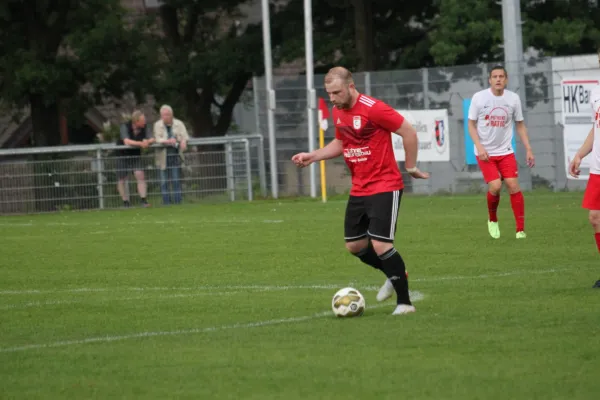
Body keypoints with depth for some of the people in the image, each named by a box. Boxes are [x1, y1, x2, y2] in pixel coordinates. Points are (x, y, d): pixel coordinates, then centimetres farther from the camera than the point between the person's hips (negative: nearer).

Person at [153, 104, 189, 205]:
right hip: (163, 157, 0)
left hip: (175, 155, 0)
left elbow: (185, 135, 0)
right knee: (164, 181, 0)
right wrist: (168, 141, -26)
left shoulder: (179, 124, 6)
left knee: (176, 181, -4)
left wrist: (183, 141, -25)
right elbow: (158, 139, -7)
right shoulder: (157, 125, 4)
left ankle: (178, 202, -1)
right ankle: (166, 203, 3)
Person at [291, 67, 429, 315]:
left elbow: (409, 133, -14)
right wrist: (312, 156, 8)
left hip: (385, 187, -8)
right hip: (359, 190, 8)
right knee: (354, 245, 10)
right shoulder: (338, 112, 5)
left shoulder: (373, 109, -19)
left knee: (380, 245, -14)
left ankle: (404, 302, -1)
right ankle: (395, 276, 34)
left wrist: (411, 167, -8)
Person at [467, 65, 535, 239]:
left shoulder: (513, 98, -1)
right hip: (485, 153, -2)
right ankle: (492, 220, 13)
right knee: (495, 186, -16)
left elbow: (520, 125, 9)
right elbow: (471, 125, -1)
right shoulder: (479, 98, -7)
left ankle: (521, 230, -3)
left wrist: (528, 150, 3)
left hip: (505, 151, 2)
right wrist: (479, 146, -14)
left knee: (513, 185, -11)